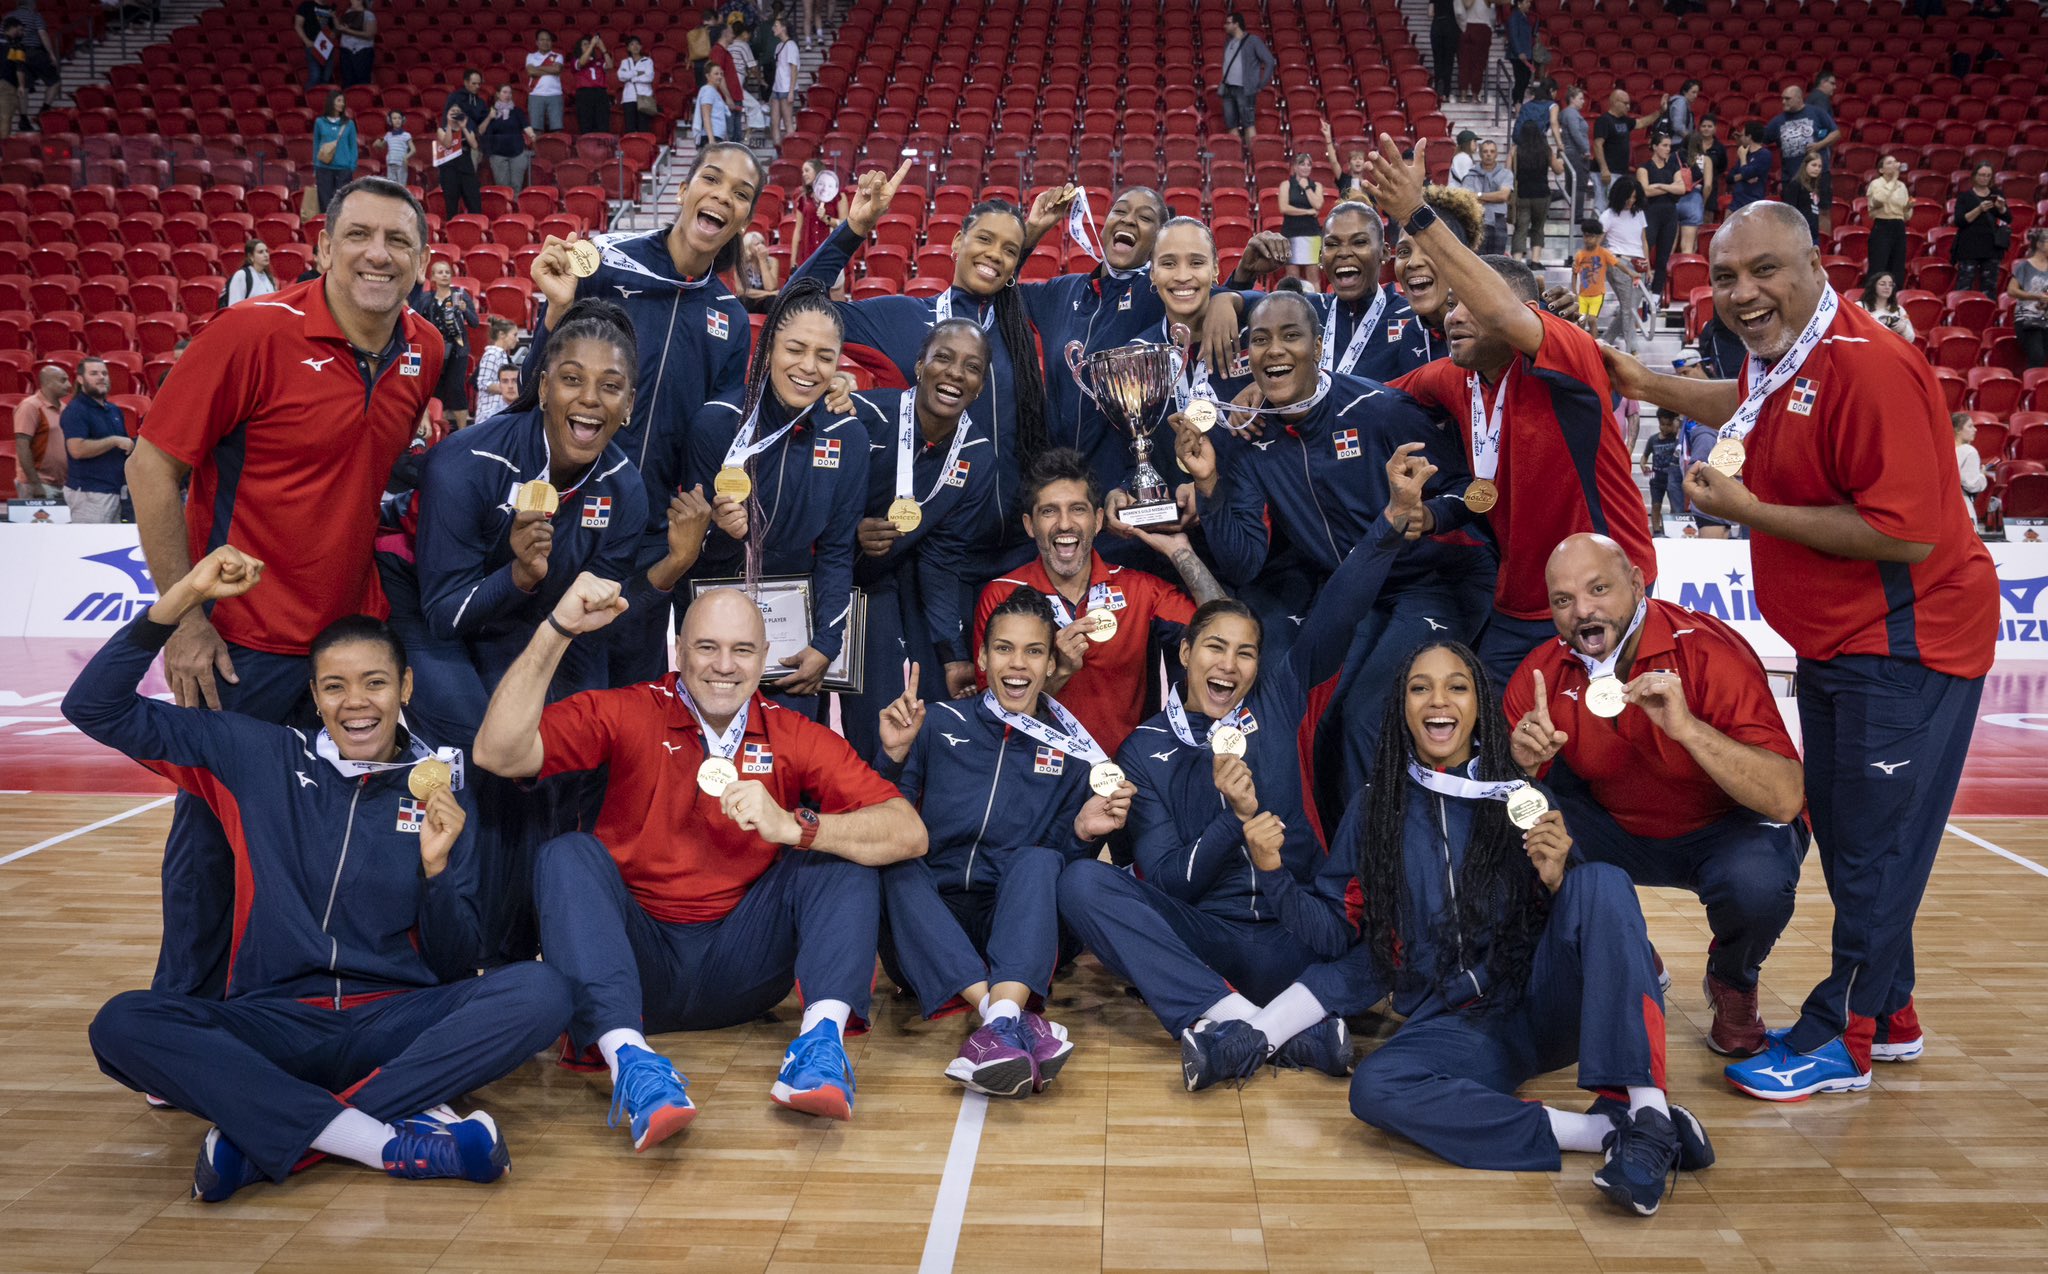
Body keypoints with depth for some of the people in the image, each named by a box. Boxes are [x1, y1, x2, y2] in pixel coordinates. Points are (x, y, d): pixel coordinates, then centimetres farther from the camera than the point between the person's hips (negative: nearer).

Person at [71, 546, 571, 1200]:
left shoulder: (441, 796, 8)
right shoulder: (259, 758, 9)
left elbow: (454, 967, 6)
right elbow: (95, 706, 7)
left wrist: (437, 866, -12)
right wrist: (183, 597, -3)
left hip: (397, 1024, 0)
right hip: (274, 1022, 0)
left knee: (539, 991, -28)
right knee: (123, 1024, -29)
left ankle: (267, 1135, -27)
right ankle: (387, 1140, -33)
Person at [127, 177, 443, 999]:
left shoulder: (426, 352, 1)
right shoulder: (255, 331, -15)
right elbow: (153, 467, -11)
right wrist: (184, 618, -13)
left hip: (355, 633, 5)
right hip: (240, 645, -5)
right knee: (213, 832, 8)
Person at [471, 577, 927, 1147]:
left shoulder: (795, 737, 1)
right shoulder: (627, 714, -2)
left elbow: (908, 832, -11)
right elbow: (499, 754, -18)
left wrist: (793, 827, -27)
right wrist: (558, 629, -26)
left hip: (741, 967, 1)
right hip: (635, 959, -1)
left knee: (844, 851, -14)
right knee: (568, 854, -25)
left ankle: (823, 1036, -32)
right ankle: (629, 1058, -39)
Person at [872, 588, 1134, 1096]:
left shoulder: (1074, 753, 12)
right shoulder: (939, 723, 10)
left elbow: (1063, 863, 9)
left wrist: (1083, 832, -12)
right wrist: (894, 756, -13)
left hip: (1018, 930, 0)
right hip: (926, 930, 0)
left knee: (1037, 860, -28)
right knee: (895, 864, -30)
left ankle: (1000, 1023, -51)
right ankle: (1019, 1022, -46)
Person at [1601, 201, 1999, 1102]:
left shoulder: (1870, 367, -25)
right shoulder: (1779, 357, 5)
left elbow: (1909, 535, -29)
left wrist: (1751, 512, -23)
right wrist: (1648, 385, 23)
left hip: (1903, 644, -10)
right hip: (1832, 644, 10)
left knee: (1873, 843, 1)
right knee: (1844, 832, 18)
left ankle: (1840, 1040, 15)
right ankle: (1887, 1015, 35)